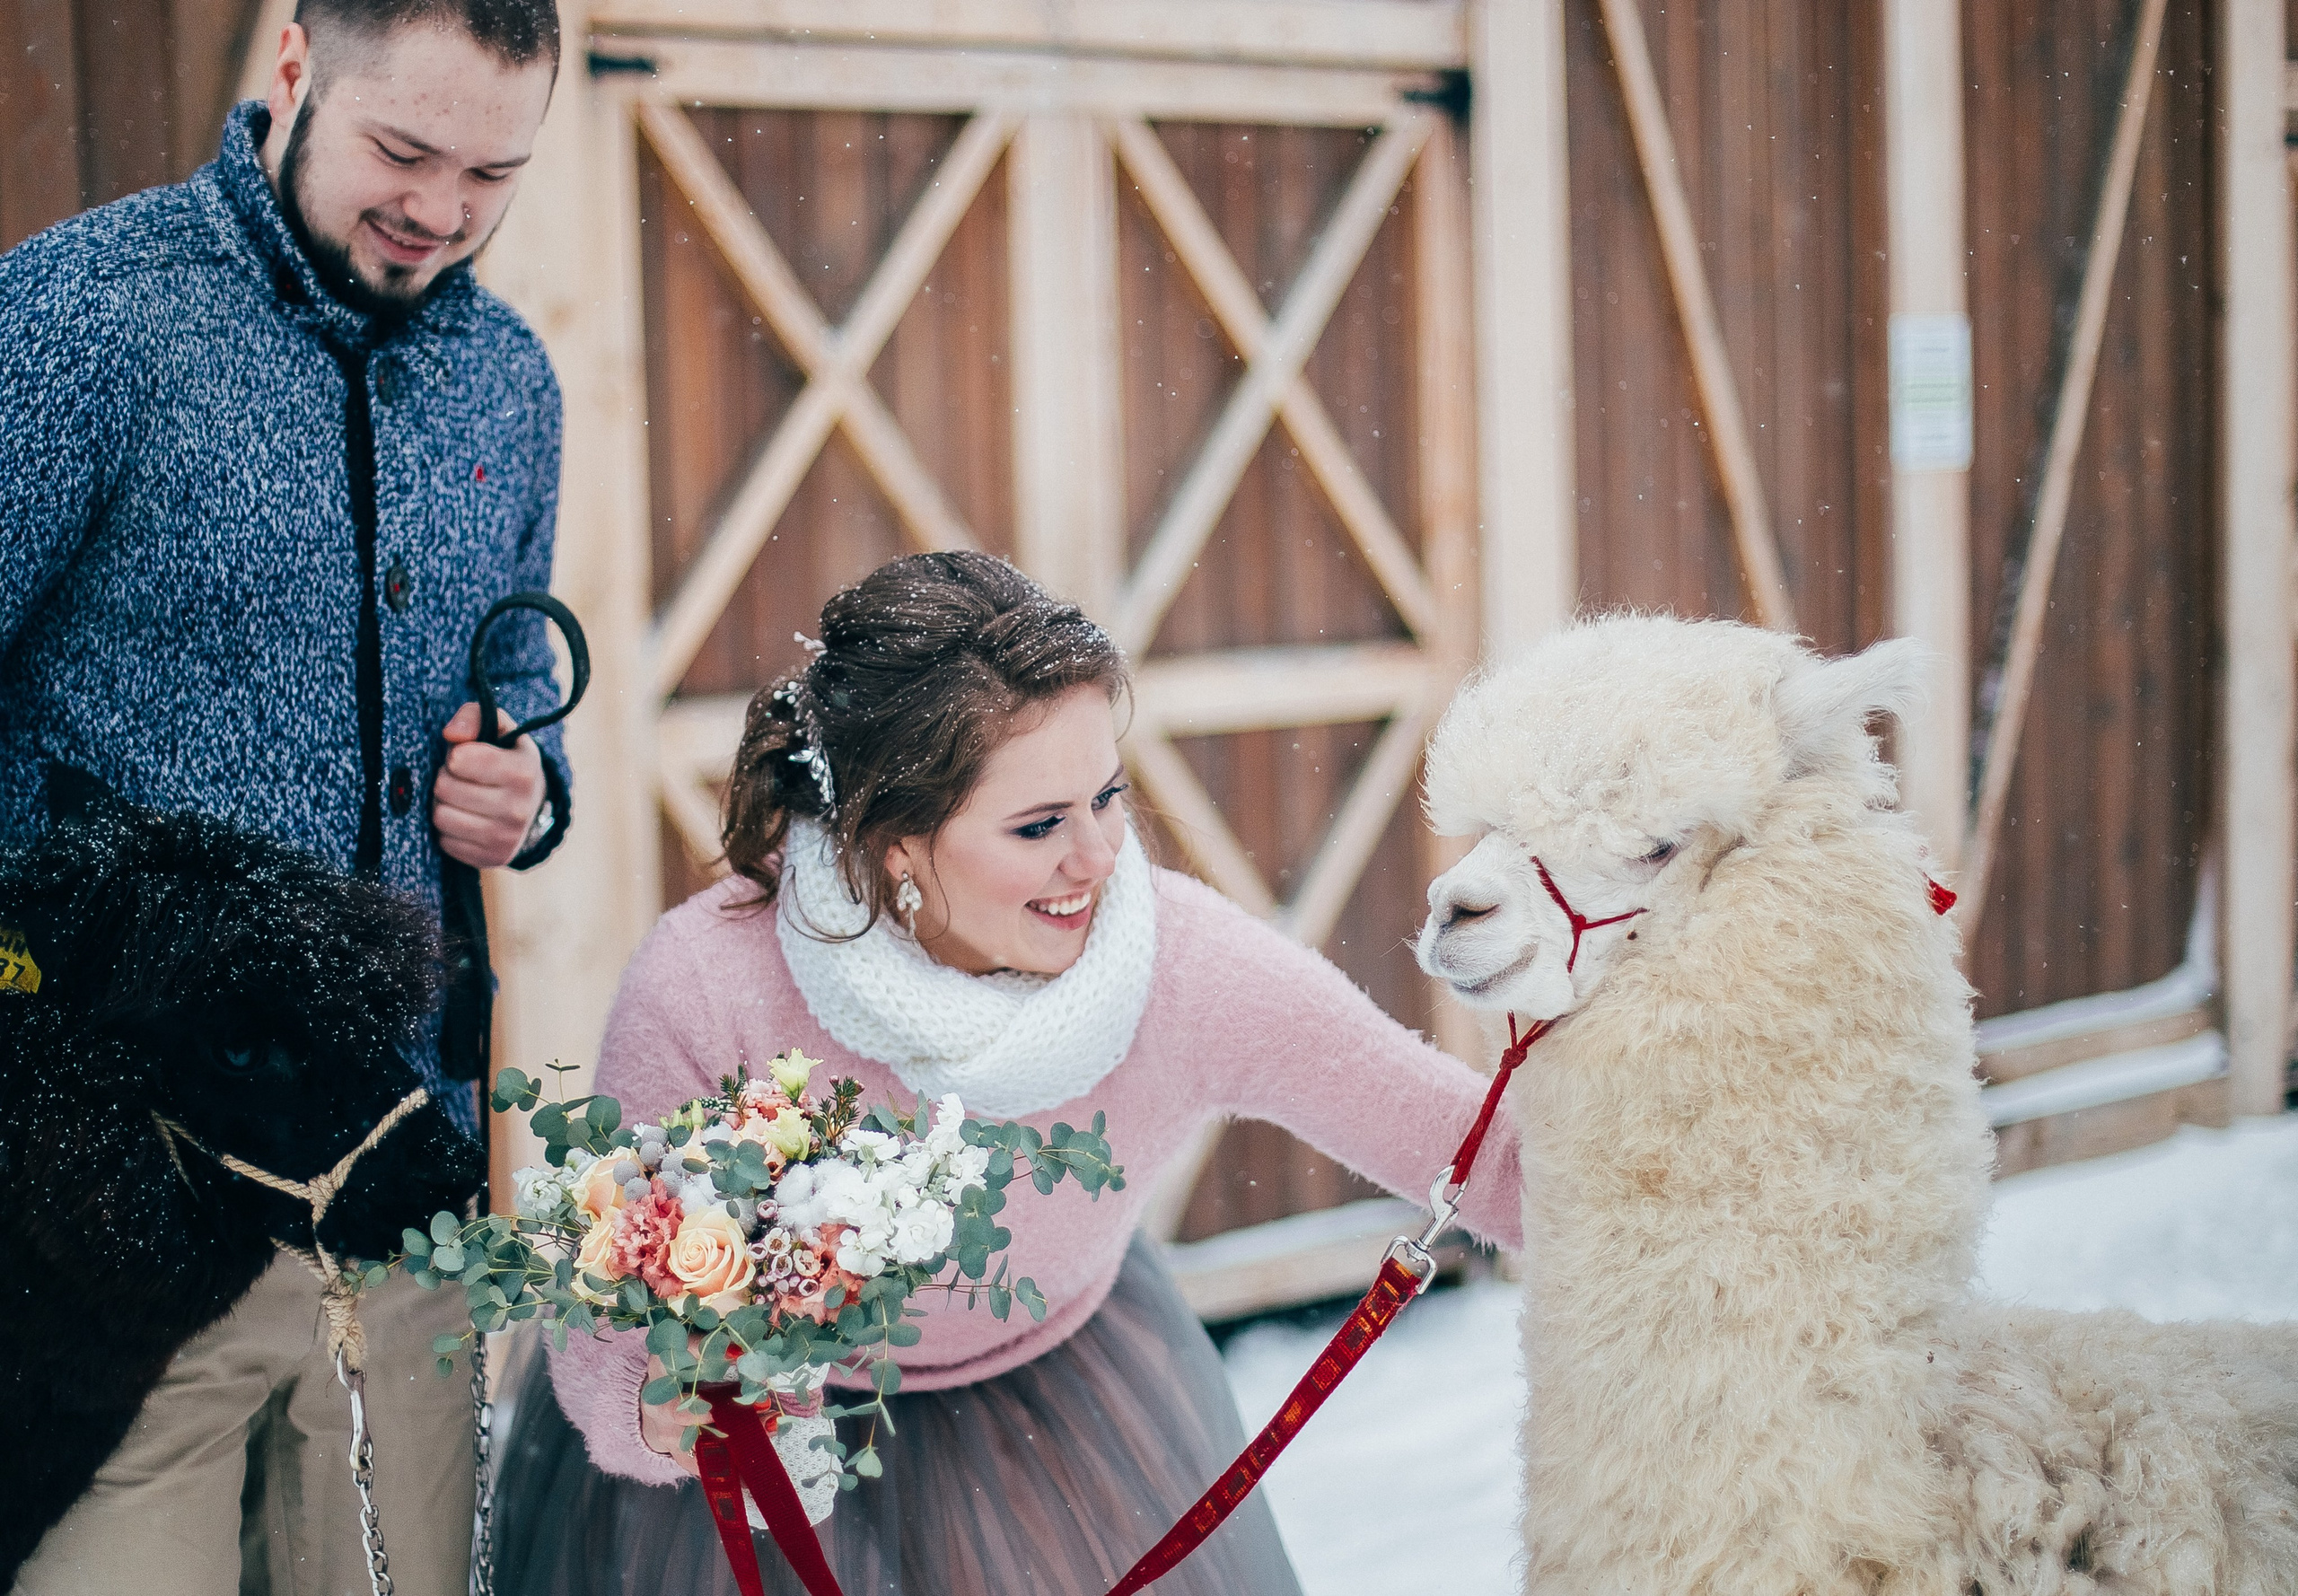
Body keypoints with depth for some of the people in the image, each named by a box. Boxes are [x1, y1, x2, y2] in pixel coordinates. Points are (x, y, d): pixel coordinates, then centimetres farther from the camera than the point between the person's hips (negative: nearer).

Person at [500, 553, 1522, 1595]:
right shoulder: (701, 993, -33)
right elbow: (608, 1361, -25)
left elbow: (1502, 1161, -22)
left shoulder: (1192, 969, -29)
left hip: (1054, 1410, 2)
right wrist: (666, 1419, -46)